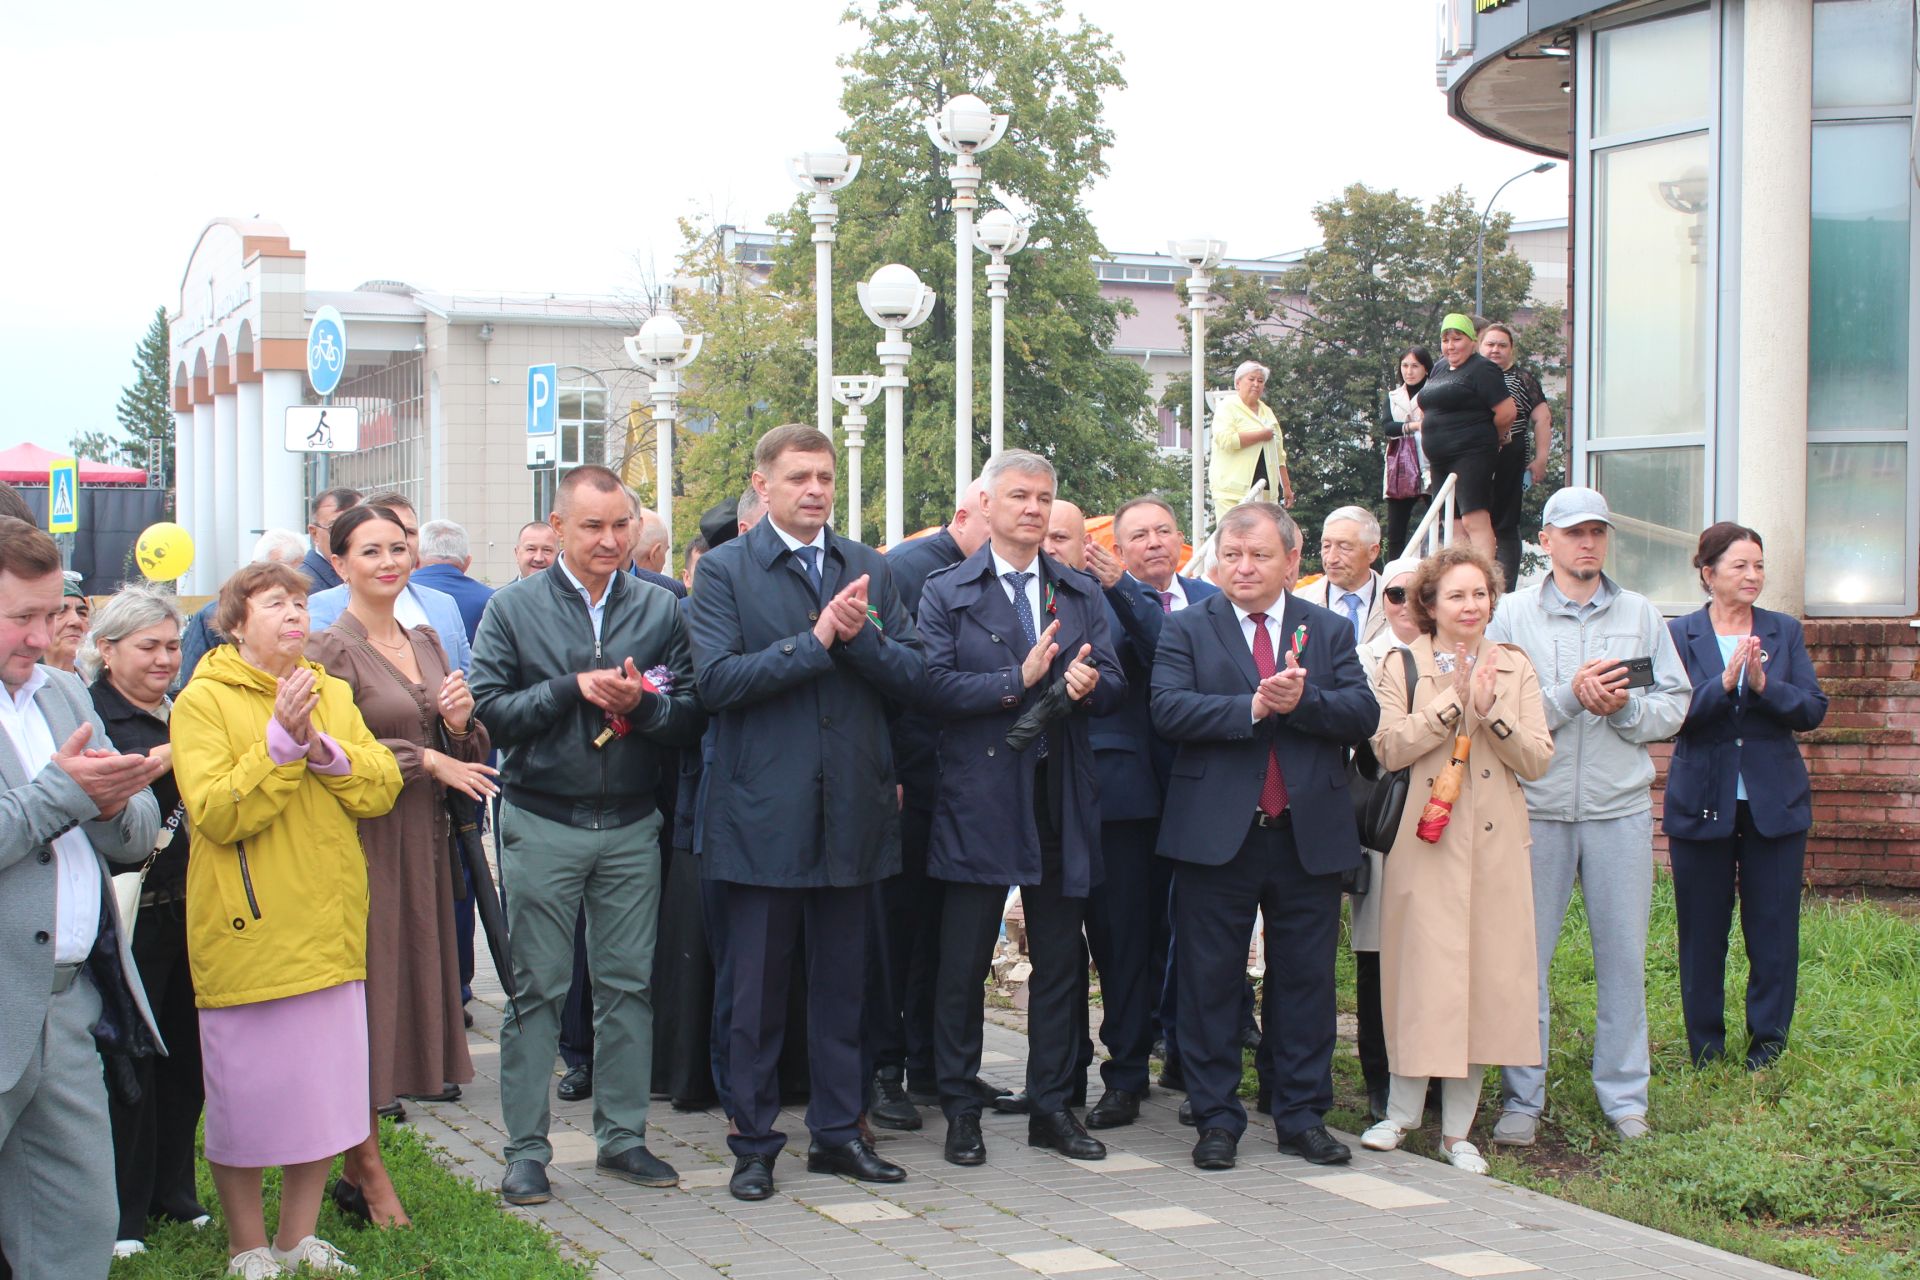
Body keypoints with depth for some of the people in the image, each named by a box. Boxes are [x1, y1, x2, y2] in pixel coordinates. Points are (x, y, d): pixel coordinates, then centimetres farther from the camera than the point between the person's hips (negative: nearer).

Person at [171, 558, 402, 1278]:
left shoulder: (333, 694, 12)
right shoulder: (202, 701, -5)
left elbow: (382, 787, 1)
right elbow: (216, 814, -16)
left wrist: (321, 747, -14)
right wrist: (282, 740, -22)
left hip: (329, 931, 5)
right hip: (247, 935, -5)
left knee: (325, 1088, 10)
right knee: (245, 1095, 2)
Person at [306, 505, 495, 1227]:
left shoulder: (426, 644, 15)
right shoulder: (330, 651, -7)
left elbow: (465, 756, 18)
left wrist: (460, 725, -3)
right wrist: (426, 760, -11)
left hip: (423, 844, 7)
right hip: (362, 842, -7)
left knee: (410, 989, 8)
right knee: (365, 992, -3)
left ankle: (357, 1168, 18)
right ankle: (369, 1173, 7)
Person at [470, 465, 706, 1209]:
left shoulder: (659, 610, 5)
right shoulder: (514, 608, 1)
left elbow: (692, 715, 1)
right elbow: (488, 711, -7)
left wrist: (641, 703, -18)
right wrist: (571, 688, -16)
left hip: (632, 826, 2)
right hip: (543, 826, -2)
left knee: (629, 984, 7)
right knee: (537, 989, 3)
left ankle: (621, 1137, 19)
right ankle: (526, 1150, 10)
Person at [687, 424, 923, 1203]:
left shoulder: (869, 569, 10)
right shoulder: (723, 571, -2)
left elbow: (911, 676, 3)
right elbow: (718, 679, -14)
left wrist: (858, 635, -15)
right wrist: (816, 640, -17)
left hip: (853, 809, 4)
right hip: (764, 812, -3)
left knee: (842, 983, 11)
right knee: (757, 989, 5)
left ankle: (838, 1132, 22)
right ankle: (753, 1144, 16)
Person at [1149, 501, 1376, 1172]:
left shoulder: (1329, 631, 9)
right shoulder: (1185, 629, 3)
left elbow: (1363, 712, -3)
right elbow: (1168, 710, -12)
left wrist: (1302, 700, -20)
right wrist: (1253, 706, -22)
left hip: (1309, 835, 2)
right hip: (1216, 835, -2)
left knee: (1305, 980, 8)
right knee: (1210, 982, 3)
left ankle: (1303, 1116, 19)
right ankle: (1216, 1119, 14)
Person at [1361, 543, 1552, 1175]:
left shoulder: (1514, 667, 9)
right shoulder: (1401, 667, 4)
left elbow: (1537, 759, 2)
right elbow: (1388, 748, -9)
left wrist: (1489, 710, -13)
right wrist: (1452, 700, -13)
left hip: (1494, 845, 2)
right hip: (1424, 842, -2)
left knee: (1483, 979, 3)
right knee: (1419, 975, -3)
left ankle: (1457, 1130, 12)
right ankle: (1401, 1112, 14)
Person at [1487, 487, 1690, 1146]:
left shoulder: (1641, 614, 9)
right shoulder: (1514, 614, 3)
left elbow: (1674, 707, 6)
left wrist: (1624, 707, -12)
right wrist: (1571, 695, -15)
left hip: (1620, 807, 2)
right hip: (1536, 805, -1)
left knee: (1623, 954, 6)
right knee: (1525, 954, 1)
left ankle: (1624, 1096, 17)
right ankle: (1521, 1097, 11)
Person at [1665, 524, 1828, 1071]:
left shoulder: (1785, 631, 6)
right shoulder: (1680, 634, 0)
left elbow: (1813, 710, -2)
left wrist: (1764, 685, -18)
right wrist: (1724, 683, -25)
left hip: (1775, 803, 1)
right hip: (1702, 802, -1)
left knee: (1774, 933, 3)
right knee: (1702, 934, 6)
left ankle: (1767, 1048, 15)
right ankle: (1705, 1054, 16)